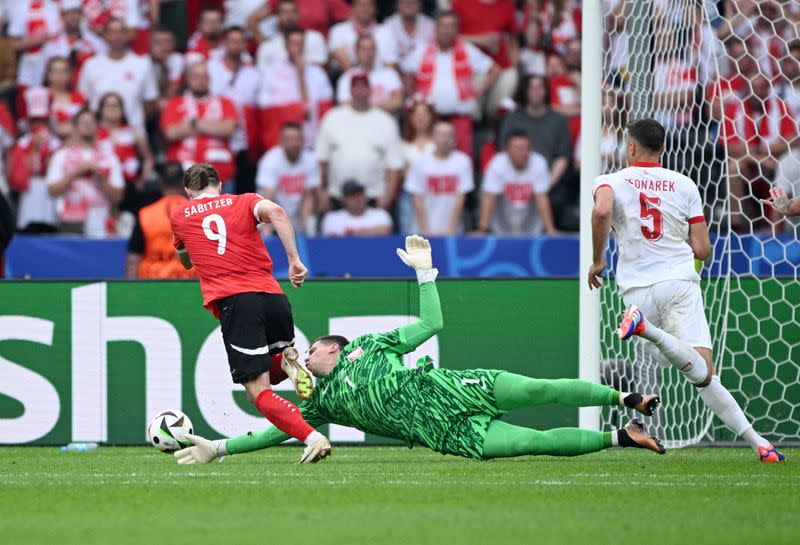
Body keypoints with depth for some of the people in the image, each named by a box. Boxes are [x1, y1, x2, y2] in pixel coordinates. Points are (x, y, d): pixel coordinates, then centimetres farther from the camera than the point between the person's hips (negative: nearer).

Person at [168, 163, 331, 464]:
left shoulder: (179, 216, 20)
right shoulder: (245, 202, 18)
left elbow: (186, 262, 37)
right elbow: (274, 211, -5)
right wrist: (294, 260, -9)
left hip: (232, 301, -3)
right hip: (273, 296, 3)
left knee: (259, 392, -5)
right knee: (271, 372, 28)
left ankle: (313, 438, -27)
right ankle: (288, 362, -8)